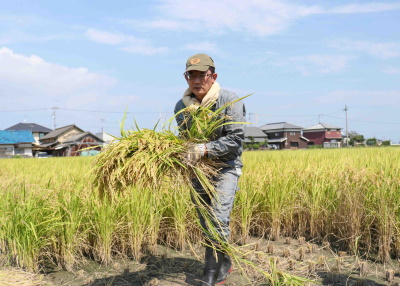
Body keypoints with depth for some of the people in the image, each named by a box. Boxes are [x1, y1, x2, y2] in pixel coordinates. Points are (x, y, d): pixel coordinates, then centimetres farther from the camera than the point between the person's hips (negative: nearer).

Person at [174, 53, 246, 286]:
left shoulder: (230, 101, -16)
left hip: (225, 167, -5)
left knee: (219, 219, -17)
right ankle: (225, 264, 33)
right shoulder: (182, 106, -1)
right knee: (206, 224, 12)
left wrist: (205, 149, -31)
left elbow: (235, 139, -21)